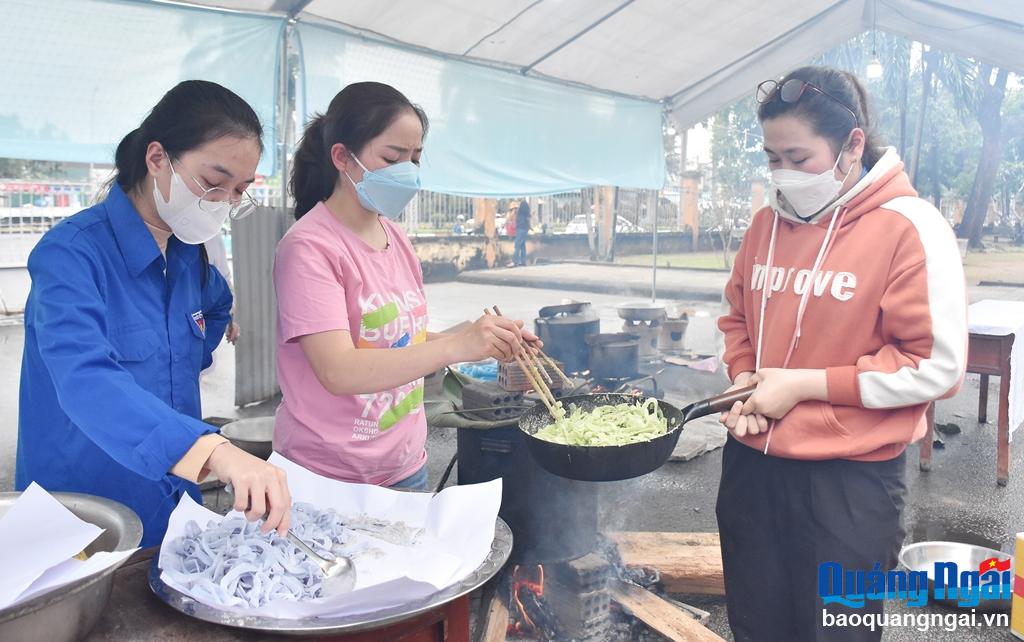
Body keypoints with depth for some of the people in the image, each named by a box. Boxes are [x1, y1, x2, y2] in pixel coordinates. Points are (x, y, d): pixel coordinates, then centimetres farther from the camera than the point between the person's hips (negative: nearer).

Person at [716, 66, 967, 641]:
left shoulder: (909, 228, -12)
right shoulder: (767, 224, 6)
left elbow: (937, 366, -15)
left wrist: (805, 384, -16)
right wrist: (745, 383, -2)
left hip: (850, 481, -5)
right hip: (752, 463, 6)